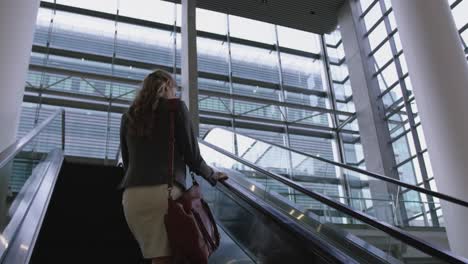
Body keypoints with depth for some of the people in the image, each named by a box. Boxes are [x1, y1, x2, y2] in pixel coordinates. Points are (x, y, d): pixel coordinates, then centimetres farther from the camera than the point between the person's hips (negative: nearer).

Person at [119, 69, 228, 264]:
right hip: (165, 191, -5)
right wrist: (212, 175, 21)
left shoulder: (128, 116, 21)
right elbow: (192, 155, 4)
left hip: (132, 195, 5)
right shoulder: (175, 106, 7)